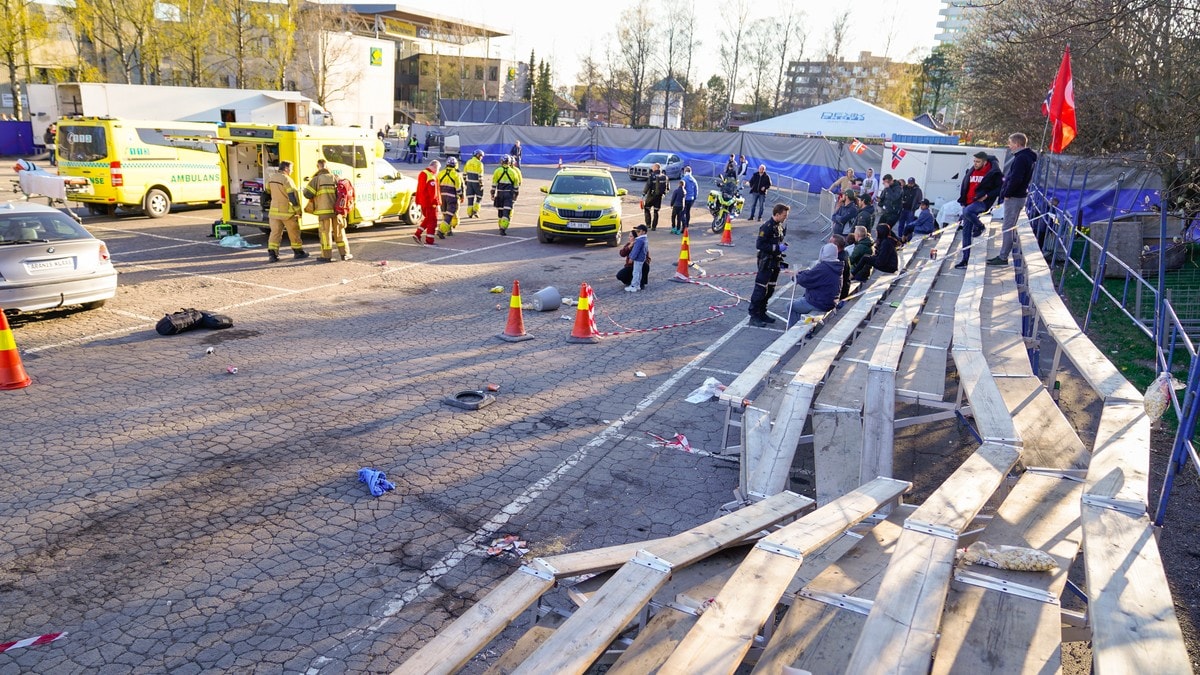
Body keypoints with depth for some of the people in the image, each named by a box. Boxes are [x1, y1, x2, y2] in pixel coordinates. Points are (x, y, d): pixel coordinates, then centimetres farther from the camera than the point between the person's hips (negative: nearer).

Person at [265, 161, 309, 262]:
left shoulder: (271, 178, 8)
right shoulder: (286, 179, -15)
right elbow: (293, 196, -17)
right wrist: (298, 211, -12)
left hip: (274, 210, 6)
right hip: (287, 211, -6)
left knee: (275, 232, 5)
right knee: (294, 232, 9)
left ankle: (272, 254, -4)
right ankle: (298, 252, 20)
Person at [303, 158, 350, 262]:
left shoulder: (316, 179, -3)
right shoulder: (335, 178, 8)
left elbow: (307, 194, -7)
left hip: (324, 211, -3)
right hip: (336, 210, 3)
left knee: (325, 232, 2)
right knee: (339, 231, 12)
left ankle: (327, 256, 3)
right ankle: (344, 253, 15)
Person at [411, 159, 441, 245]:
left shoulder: (422, 173, 9)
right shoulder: (431, 177, -22)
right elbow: (433, 193, -23)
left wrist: (418, 201, 22)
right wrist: (436, 203, -17)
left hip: (422, 201, 9)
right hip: (430, 203, -9)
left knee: (427, 219, 23)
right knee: (432, 221, 1)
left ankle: (417, 234, 18)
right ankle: (429, 241, 3)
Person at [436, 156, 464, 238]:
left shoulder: (441, 173, 7)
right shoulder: (456, 174, -8)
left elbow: (437, 186, 8)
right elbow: (459, 187, -7)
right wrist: (461, 196, 6)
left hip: (442, 196, 6)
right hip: (452, 197, -5)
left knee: (445, 214, 18)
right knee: (449, 215, -6)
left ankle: (449, 230, 25)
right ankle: (441, 230, -18)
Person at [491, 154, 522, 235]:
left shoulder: (497, 171, -1)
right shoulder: (513, 172, 2)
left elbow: (494, 184, -1)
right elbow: (516, 186, 7)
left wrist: (492, 194, 5)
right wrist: (515, 196, 16)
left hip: (500, 194, 1)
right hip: (509, 194, -1)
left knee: (500, 211, 17)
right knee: (506, 212, -6)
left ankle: (501, 227, 29)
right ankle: (503, 229, -17)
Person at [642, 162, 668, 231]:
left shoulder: (652, 176, -13)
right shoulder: (664, 177, 2)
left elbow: (647, 186, -18)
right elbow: (668, 186, 10)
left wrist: (643, 195, -13)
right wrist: (664, 193, 25)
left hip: (651, 195, -4)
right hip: (659, 196, 4)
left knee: (646, 209, 12)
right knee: (656, 211, 10)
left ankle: (648, 224, 6)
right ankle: (654, 226, 9)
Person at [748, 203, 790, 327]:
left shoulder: (780, 226, 10)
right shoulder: (767, 227, -17)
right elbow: (759, 244, -22)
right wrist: (777, 248, -21)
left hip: (775, 263, 9)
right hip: (766, 263, -9)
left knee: (770, 290, 14)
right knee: (760, 289, -7)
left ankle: (762, 313, 25)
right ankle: (754, 316, -2)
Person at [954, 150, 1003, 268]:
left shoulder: (993, 172, -6)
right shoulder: (971, 171, 12)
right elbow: (964, 186, 22)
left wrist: (987, 195, -16)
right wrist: (962, 201, 13)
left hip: (982, 202, -6)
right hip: (969, 203, 6)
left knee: (967, 212, -37)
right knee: (966, 231, 2)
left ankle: (979, 227, -5)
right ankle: (965, 259, 7)